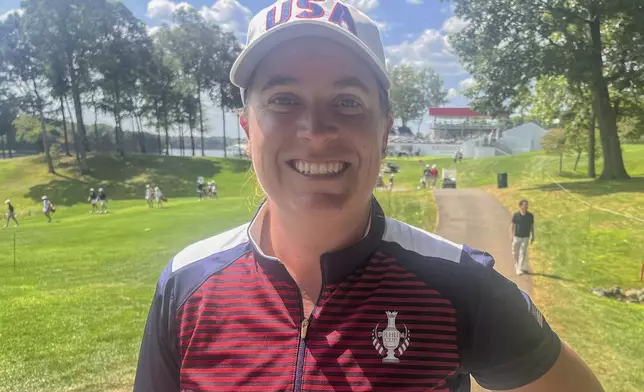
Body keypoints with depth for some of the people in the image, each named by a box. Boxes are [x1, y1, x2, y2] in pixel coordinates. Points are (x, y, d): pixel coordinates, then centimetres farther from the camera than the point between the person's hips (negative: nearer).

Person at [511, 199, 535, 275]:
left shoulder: (530, 215, 0)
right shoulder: (516, 215, -5)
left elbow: (532, 226, 8)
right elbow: (512, 225, -2)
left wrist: (533, 236, 8)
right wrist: (511, 235, -10)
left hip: (525, 237, 0)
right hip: (516, 237, 0)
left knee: (522, 253, -3)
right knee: (515, 252, 9)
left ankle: (519, 269, 0)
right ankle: (517, 265, 33)